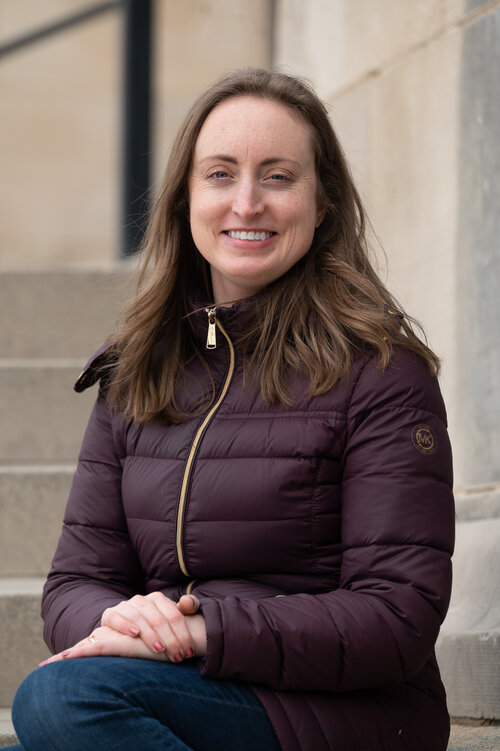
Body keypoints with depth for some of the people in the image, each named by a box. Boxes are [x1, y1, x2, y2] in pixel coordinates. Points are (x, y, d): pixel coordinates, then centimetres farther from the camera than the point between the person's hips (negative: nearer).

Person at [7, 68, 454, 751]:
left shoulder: (380, 372, -4)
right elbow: (75, 583, 11)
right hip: (189, 693, 4)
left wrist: (199, 630, -21)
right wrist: (118, 620, -15)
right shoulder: (136, 375, 13)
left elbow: (399, 619, -11)